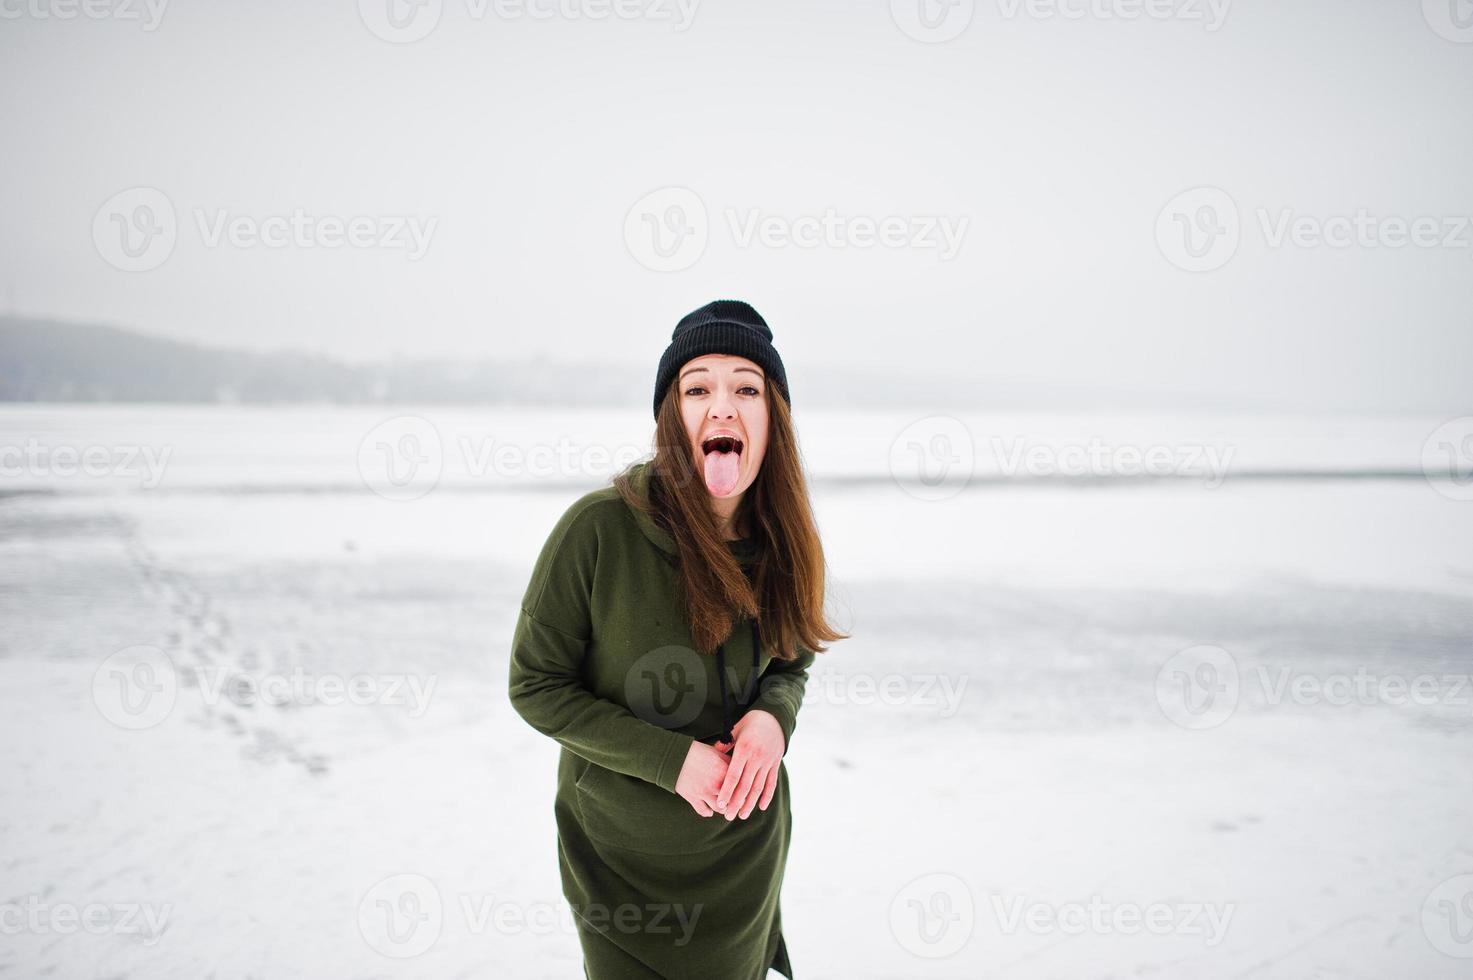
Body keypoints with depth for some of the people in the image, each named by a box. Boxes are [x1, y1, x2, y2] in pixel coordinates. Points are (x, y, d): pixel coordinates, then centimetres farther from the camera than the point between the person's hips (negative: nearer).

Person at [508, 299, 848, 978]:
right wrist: (671, 758, -22)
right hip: (622, 852, -3)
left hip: (745, 846, 4)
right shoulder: (600, 528, -22)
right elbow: (536, 686, -14)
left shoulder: (779, 541, -8)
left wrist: (774, 717, -16)